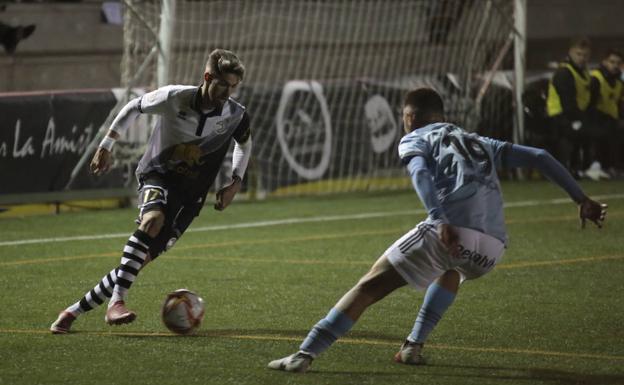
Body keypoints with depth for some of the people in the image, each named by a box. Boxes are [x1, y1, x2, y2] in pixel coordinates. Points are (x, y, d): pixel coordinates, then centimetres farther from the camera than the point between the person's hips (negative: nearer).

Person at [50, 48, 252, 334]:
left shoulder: (236, 115, -7)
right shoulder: (174, 98, -14)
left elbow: (244, 144, 17)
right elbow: (134, 107, 5)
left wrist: (235, 182, 5)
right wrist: (106, 145, 5)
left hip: (190, 194, 3)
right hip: (158, 175, -3)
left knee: (142, 260, -7)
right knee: (153, 220, -38)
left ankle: (74, 312, 6)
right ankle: (116, 303, -44)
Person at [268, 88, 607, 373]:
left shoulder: (414, 140, 19)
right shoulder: (481, 144, 33)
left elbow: (420, 173, -4)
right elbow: (539, 157, 26)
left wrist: (441, 222, -17)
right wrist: (581, 199, 26)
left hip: (447, 233, -5)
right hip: (491, 250, 5)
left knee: (369, 287, 2)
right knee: (452, 271, 39)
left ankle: (306, 354, -8)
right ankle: (413, 346, 29)